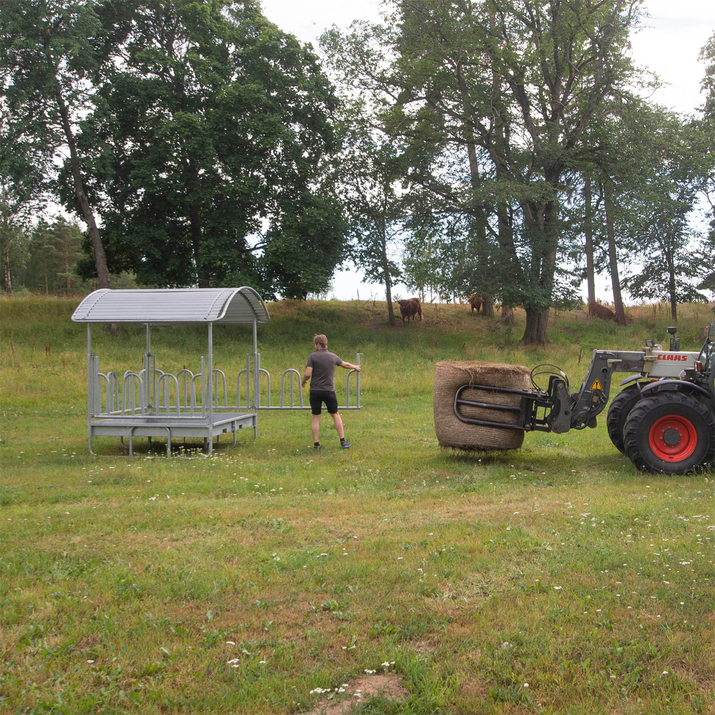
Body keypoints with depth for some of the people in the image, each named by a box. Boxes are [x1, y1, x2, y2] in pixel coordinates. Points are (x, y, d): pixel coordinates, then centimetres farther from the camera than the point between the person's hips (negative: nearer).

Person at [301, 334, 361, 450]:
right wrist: (355, 367, 42)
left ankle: (316, 443, 3)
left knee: (316, 418, 5)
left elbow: (307, 374, -14)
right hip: (329, 391, 2)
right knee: (335, 415, 14)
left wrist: (303, 382, 7)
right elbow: (345, 364, 22)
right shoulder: (333, 356, 5)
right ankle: (342, 441, 11)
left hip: (315, 391, -2)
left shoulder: (312, 356, -7)